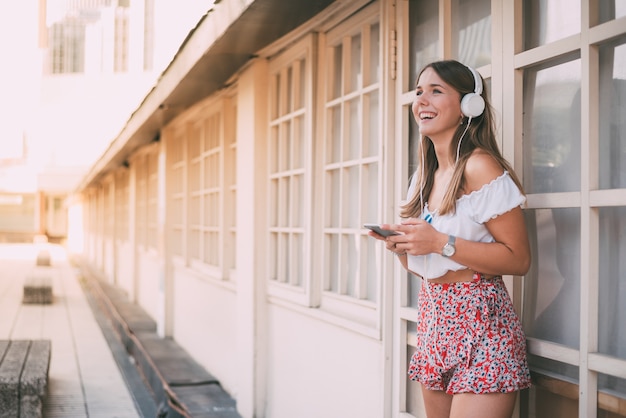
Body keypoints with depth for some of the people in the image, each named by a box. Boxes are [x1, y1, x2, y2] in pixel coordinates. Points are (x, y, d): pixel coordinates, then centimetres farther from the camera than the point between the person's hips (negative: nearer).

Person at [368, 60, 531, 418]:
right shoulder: (424, 177, 10)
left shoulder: (479, 167, -13)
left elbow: (518, 259, -15)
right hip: (433, 319, 7)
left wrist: (441, 243, -20)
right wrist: (399, 245, -2)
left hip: (479, 323, -7)